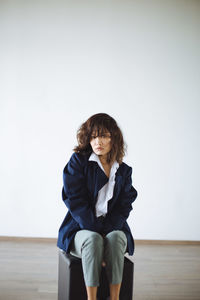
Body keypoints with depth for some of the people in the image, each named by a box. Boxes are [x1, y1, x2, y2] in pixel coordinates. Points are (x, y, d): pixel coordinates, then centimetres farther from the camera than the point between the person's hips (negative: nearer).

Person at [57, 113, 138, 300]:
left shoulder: (124, 170, 7)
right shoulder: (78, 161, -2)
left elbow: (124, 206, 2)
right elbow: (75, 201, -10)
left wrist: (107, 231, -15)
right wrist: (96, 231, -19)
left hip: (113, 229, 2)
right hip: (81, 230, -2)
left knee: (116, 238, -32)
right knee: (93, 240, -35)